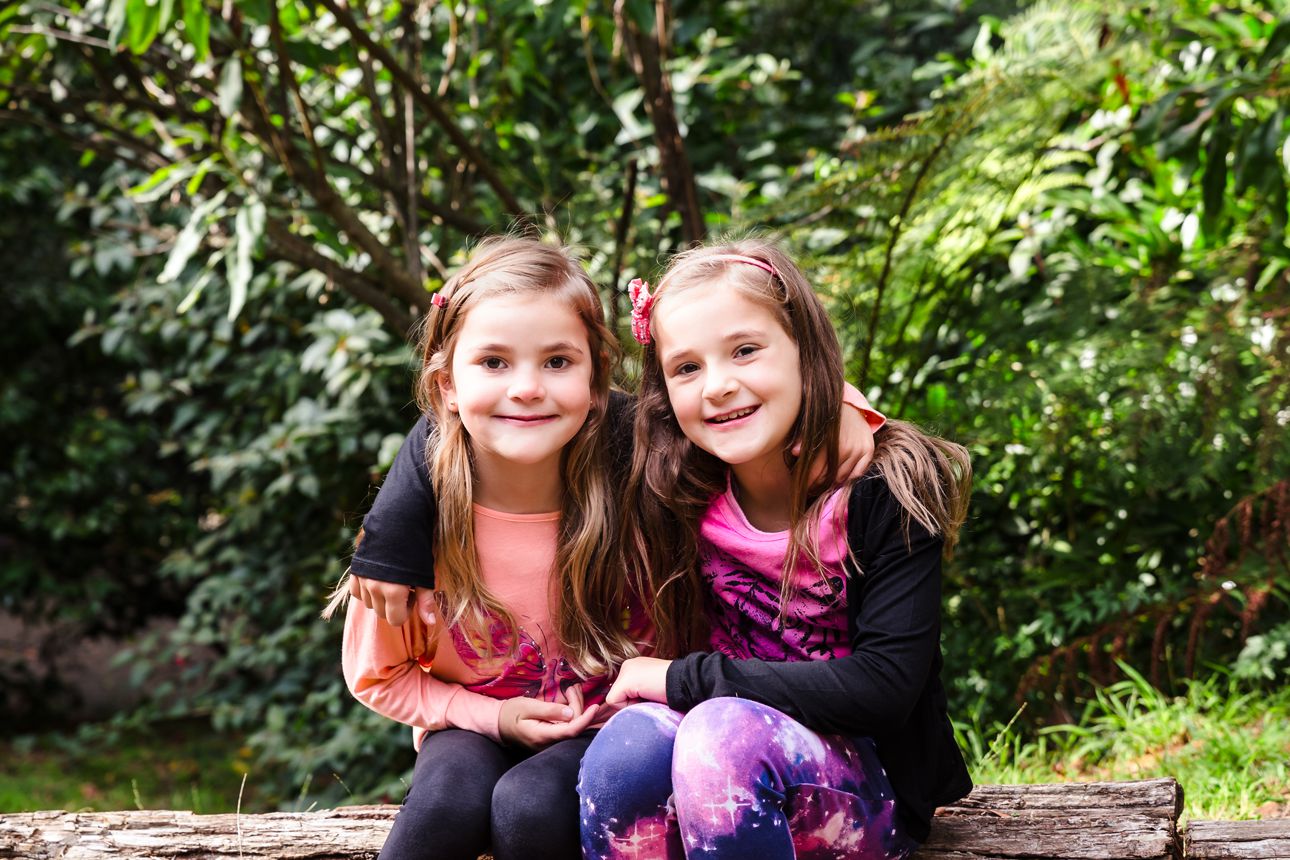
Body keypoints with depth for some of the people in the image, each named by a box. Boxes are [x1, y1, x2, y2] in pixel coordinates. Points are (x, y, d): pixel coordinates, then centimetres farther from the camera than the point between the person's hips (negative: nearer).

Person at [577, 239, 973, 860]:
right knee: (629, 741, -29)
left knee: (724, 734, -34)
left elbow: (884, 689, -21)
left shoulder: (888, 492, -13)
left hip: (871, 783, -4)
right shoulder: (685, 499, -1)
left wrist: (685, 677, -19)